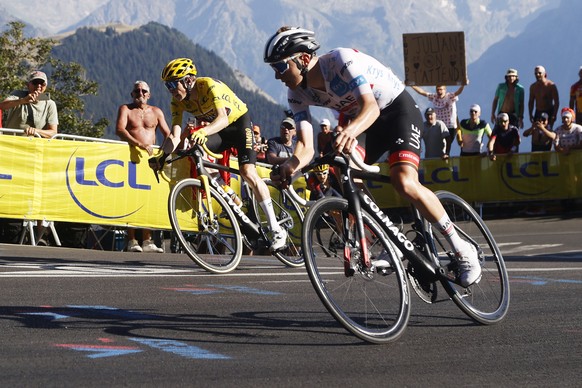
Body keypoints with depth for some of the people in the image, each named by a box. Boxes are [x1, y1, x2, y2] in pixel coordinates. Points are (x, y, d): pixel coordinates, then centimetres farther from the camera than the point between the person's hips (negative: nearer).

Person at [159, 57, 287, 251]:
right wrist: (164, 153, -38)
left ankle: (277, 230, -19)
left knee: (247, 172, -22)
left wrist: (203, 132, -64)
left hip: (239, 121, -6)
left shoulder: (209, 85, -31)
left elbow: (222, 118, -45)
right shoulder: (178, 101, -13)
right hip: (218, 129, 6)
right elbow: (175, 133, -19)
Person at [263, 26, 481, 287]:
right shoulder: (297, 94, -8)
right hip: (362, 122, 8)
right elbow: (306, 145, -17)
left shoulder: (341, 60, -28)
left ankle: (462, 249, -17)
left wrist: (351, 130, -60)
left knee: (404, 183, -28)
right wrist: (290, 165, -40)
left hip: (399, 110, -8)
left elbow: (371, 107, -38)